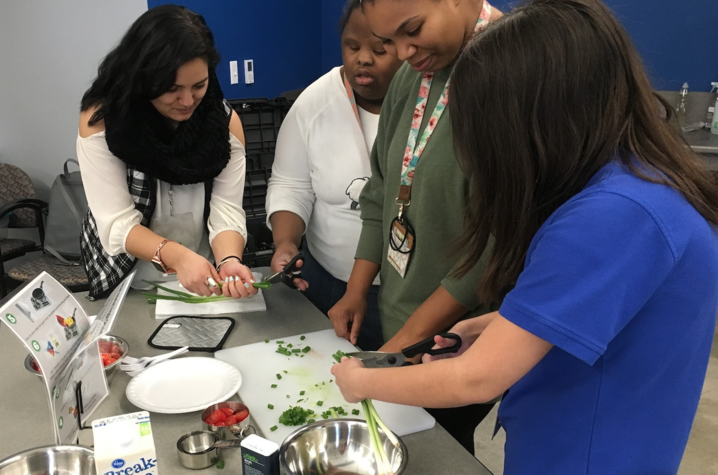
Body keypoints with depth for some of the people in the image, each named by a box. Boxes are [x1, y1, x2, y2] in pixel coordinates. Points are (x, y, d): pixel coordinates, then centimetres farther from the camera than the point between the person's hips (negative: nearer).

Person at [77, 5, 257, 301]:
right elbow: (116, 224, -22)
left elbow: (226, 210, -16)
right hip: (128, 283, -1)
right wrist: (175, 256, -40)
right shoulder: (100, 120, -17)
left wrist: (229, 260, -37)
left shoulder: (225, 120, -11)